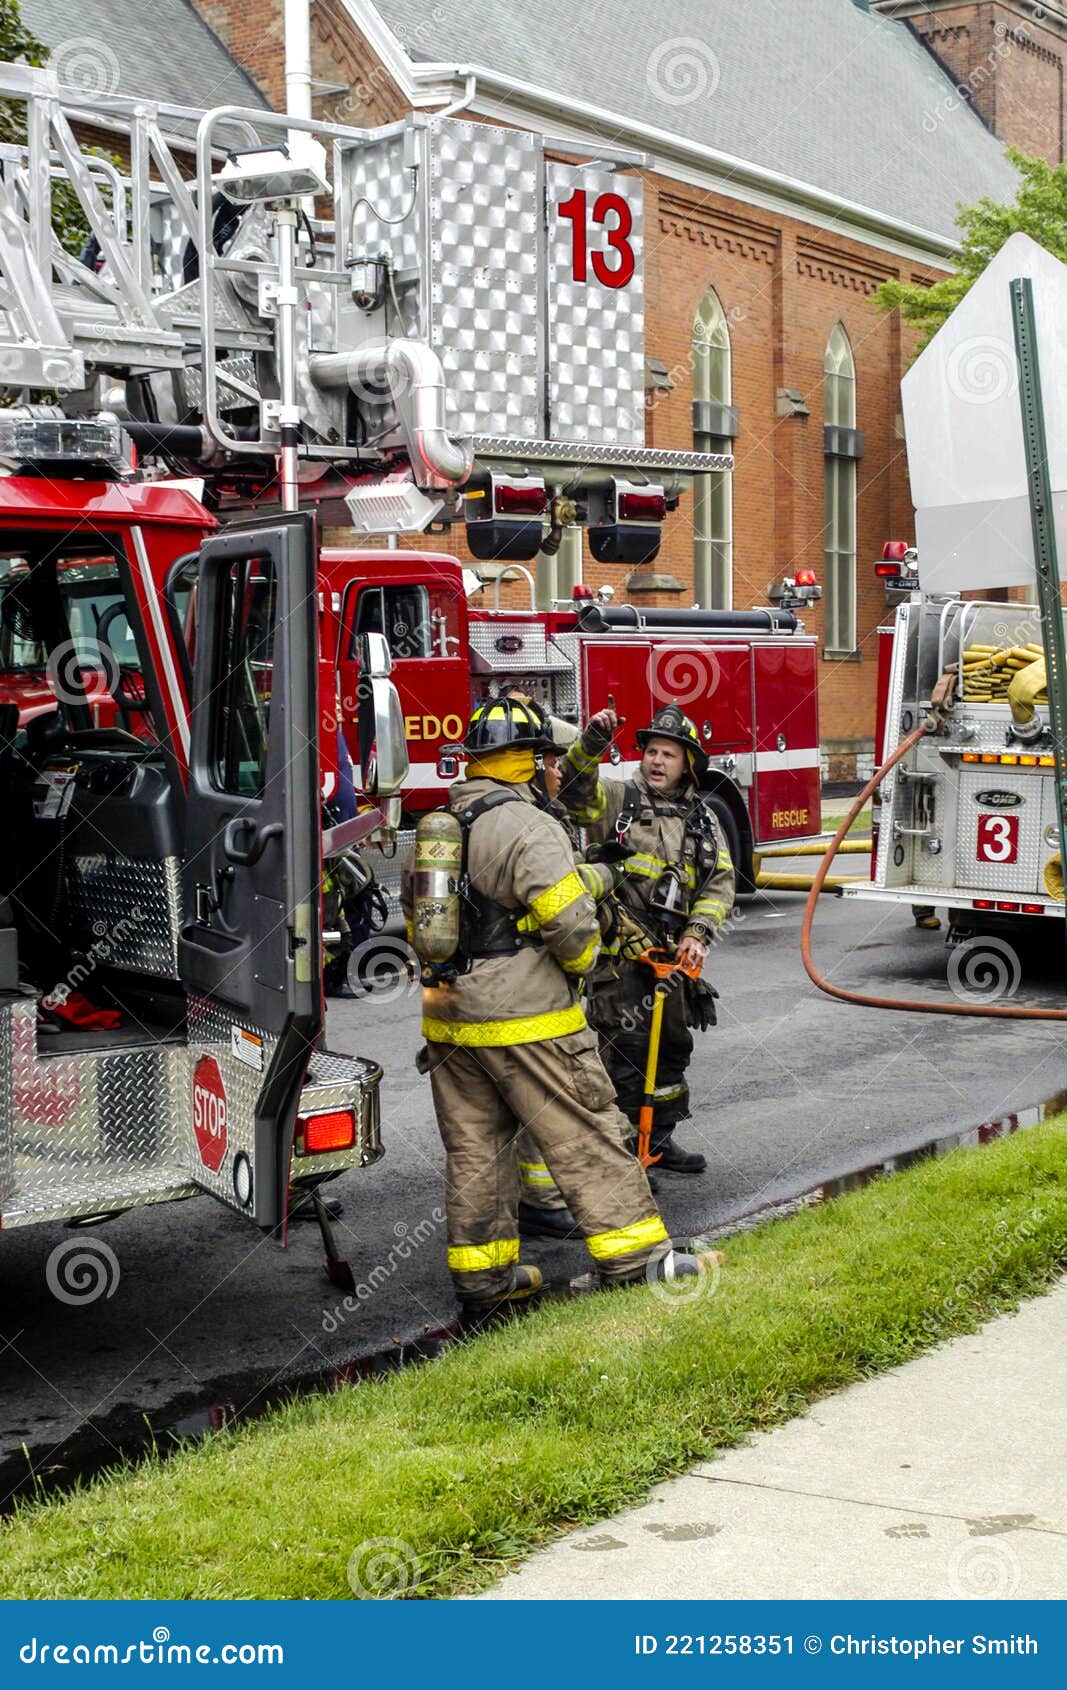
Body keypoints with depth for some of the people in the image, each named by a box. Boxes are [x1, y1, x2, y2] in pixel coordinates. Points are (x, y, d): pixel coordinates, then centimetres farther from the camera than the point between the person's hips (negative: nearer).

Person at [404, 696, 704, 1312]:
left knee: (475, 1147, 12)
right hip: (524, 1019, -8)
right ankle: (637, 1257, 6)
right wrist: (582, 961, -1)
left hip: (449, 1021, 8)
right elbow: (570, 920, -21)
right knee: (587, 1134, 0)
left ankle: (483, 1274, 19)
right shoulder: (529, 828, -15)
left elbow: (418, 921, 19)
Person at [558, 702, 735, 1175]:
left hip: (672, 956, 6)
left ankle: (660, 1139, 30)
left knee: (672, 1047, 15)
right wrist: (592, 742, -32)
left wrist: (698, 934, -7)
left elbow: (720, 882, 7)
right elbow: (573, 790, -17)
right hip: (619, 953, -6)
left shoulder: (701, 820, 13)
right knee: (626, 1048, -8)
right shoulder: (618, 799, 2)